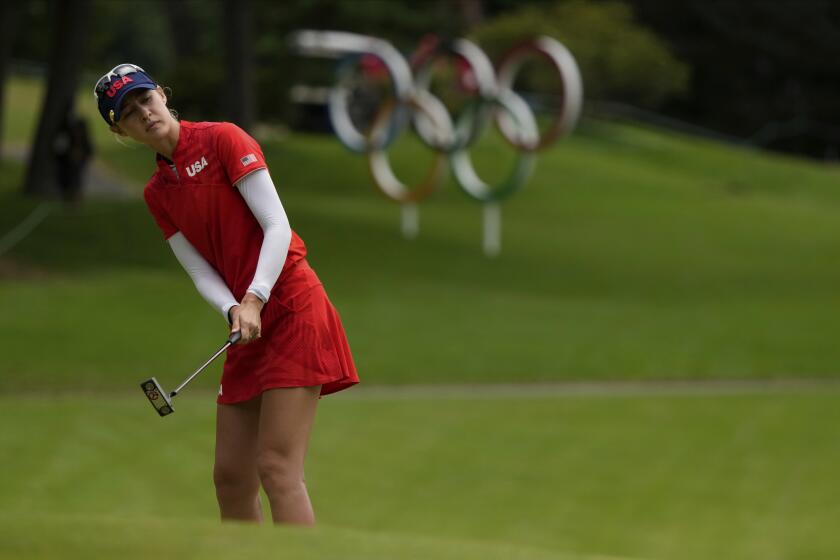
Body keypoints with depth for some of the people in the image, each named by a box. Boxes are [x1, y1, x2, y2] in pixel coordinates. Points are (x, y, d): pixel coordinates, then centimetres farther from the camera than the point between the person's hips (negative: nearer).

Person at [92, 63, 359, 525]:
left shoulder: (222, 139, -5)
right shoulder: (157, 193, 13)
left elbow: (277, 228, -12)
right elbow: (202, 273, 6)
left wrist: (256, 300, -24)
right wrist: (232, 310, -15)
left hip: (290, 310, -7)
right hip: (247, 330, 7)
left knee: (277, 469, -15)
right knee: (231, 478, 5)